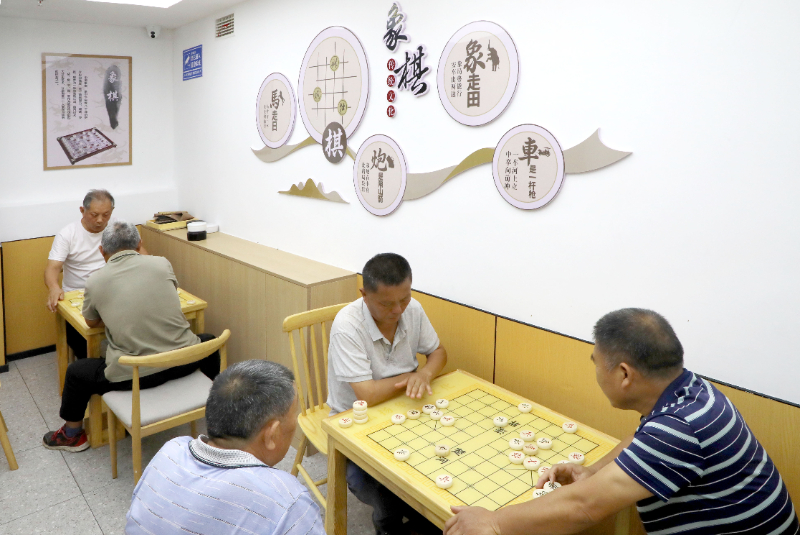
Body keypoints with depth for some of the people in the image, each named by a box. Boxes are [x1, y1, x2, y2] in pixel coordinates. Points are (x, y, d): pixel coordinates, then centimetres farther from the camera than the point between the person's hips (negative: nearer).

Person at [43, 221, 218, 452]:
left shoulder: (95, 281, -3)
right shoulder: (162, 264, 0)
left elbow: (91, 322, 15)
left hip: (132, 374, -1)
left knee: (76, 372, 25)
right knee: (207, 342, 34)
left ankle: (72, 435, 45)